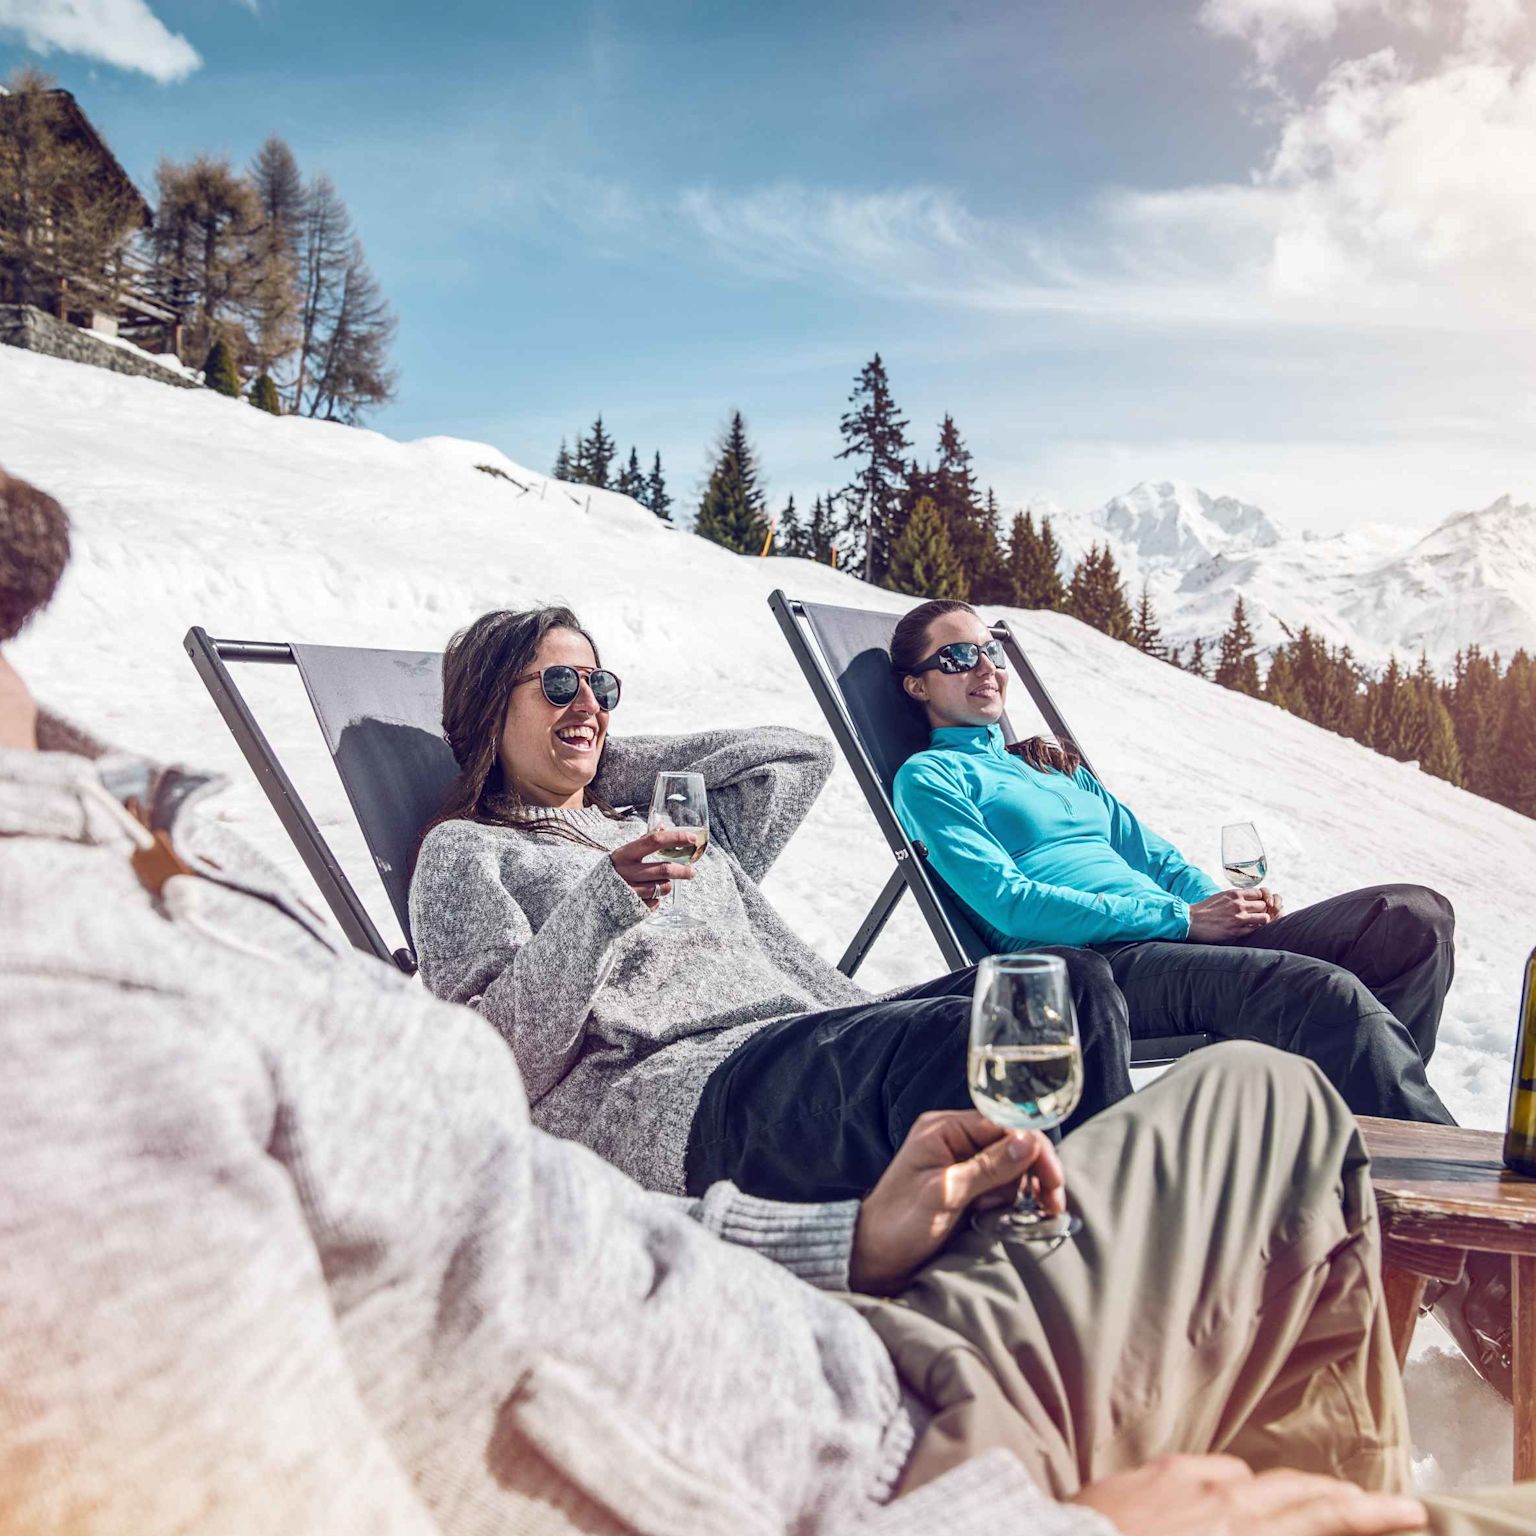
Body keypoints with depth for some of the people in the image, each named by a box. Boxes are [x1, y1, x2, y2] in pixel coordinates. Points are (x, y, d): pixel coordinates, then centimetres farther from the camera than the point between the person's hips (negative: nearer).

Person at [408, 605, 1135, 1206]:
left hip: (801, 1039, 7)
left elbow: (800, 754, 38)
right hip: (666, 1094, -7)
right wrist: (601, 904, -17)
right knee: (955, 1033, -34)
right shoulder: (465, 852, 14)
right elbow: (505, 1058, 0)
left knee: (1072, 979, -15)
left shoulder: (662, 821, 34)